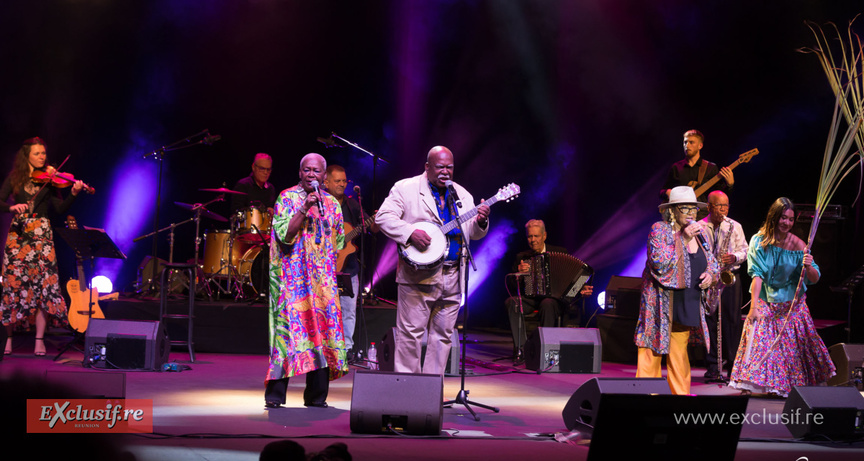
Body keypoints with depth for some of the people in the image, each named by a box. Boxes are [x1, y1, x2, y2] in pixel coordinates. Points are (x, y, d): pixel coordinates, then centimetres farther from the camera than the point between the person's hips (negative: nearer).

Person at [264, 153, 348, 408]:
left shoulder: (332, 204, 14)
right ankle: (275, 394, -7)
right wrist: (305, 208, -18)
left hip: (323, 280, 4)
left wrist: (329, 269, 14)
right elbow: (285, 234, -11)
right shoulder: (287, 198, 1)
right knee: (289, 326, -11)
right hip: (293, 278, -4)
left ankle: (316, 395, 4)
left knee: (323, 328, -1)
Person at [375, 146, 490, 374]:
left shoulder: (462, 195, 17)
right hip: (418, 275, -5)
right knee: (411, 332, -6)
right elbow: (383, 217, -7)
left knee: (443, 334, 6)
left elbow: (473, 233, 17)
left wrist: (481, 222, -6)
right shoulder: (406, 188, 1)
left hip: (452, 276, 5)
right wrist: (411, 233, -19)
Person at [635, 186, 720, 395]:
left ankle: (681, 393, 17)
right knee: (652, 349, -7)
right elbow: (659, 262, -19)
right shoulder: (659, 230, -6)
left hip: (687, 304, 6)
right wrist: (684, 239, -18)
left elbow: (713, 263, 22)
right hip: (661, 302, -6)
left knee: (679, 352, 11)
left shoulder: (698, 234, 13)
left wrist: (711, 274, -2)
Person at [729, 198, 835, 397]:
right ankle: (750, 384, -5)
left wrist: (808, 267, -29)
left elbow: (815, 279, -6)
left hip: (792, 306, 1)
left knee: (792, 348, 3)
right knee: (759, 342, -10)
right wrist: (753, 306, -21)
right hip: (766, 304, -1)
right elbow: (757, 274, -13)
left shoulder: (798, 245, -6)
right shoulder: (759, 241, -7)